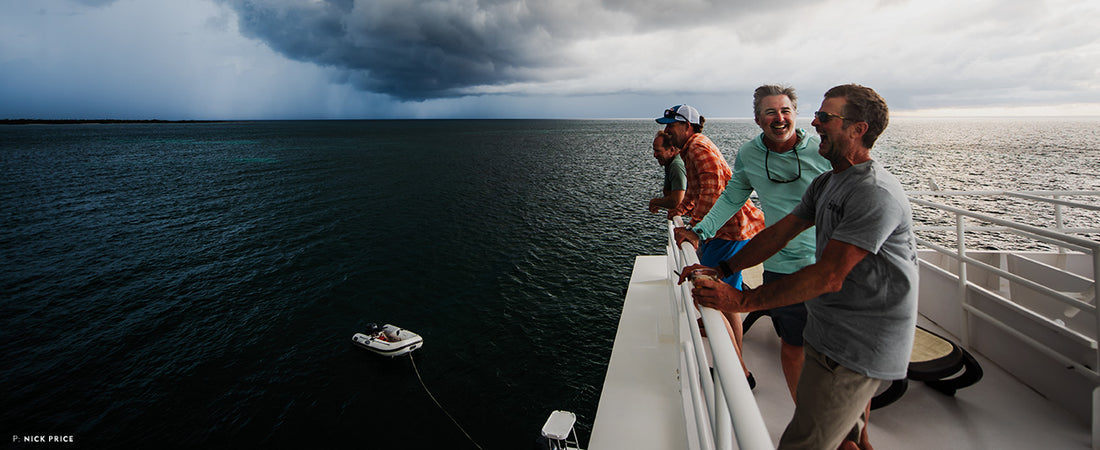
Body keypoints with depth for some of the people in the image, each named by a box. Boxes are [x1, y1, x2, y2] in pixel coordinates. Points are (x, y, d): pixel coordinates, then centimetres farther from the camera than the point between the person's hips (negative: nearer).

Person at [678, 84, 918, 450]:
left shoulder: (875, 194, -22)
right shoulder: (826, 183, 9)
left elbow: (828, 277, -27)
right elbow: (780, 232, 10)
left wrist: (742, 300, -27)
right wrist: (721, 269, 2)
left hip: (856, 349, -9)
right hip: (831, 331, 9)